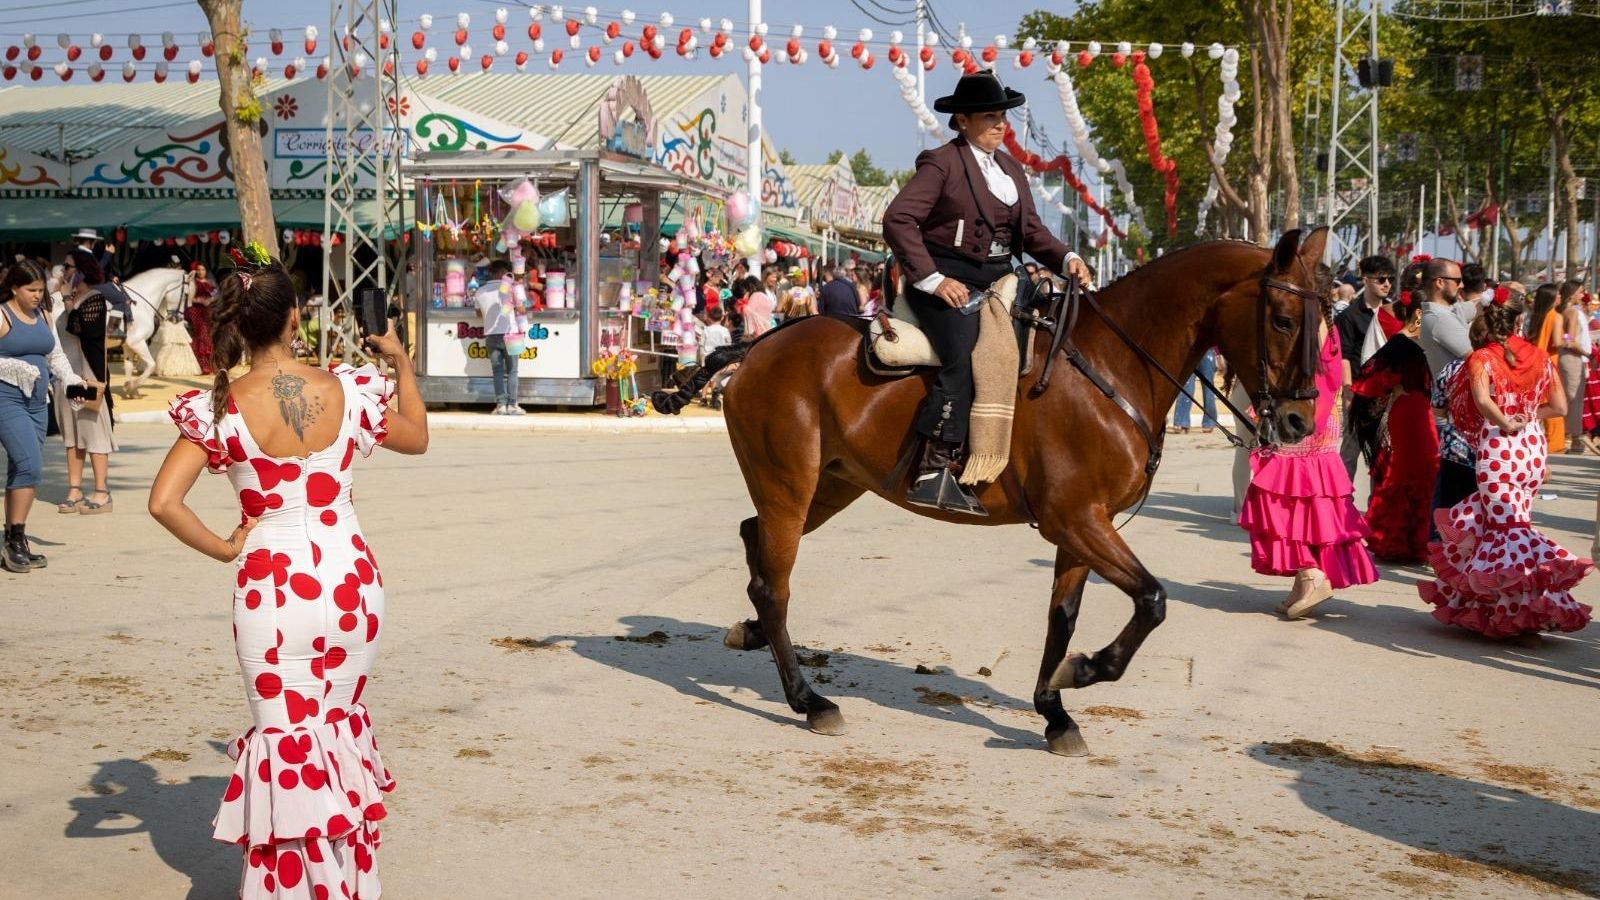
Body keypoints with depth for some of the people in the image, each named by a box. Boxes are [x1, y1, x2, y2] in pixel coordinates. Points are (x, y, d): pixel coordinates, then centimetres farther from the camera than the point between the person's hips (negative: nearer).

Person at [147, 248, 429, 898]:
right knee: (341, 724, 20)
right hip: (351, 578, 3)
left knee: (285, 739, 10)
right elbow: (417, 438, 13)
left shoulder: (218, 408, -11)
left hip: (272, 585, -2)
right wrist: (402, 364, 26)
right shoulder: (349, 390, -6)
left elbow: (163, 502, -17)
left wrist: (224, 549, -3)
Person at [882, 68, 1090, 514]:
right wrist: (932, 279, -19)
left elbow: (1030, 231, 19)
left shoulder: (1012, 169, 19)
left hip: (997, 282, 8)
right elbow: (898, 220, -12)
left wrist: (1066, 259, -2)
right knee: (965, 359, -28)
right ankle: (934, 471, -29)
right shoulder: (942, 162, -4)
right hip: (949, 283, -8)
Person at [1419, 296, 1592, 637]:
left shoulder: (1481, 359, -4)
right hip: (1533, 449, 5)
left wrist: (1506, 423, -7)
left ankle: (1526, 606, -7)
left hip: (1497, 447, -5)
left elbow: (1482, 400, -22)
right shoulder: (1539, 357, 7)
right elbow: (1560, 407, 9)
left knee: (1506, 524, 0)